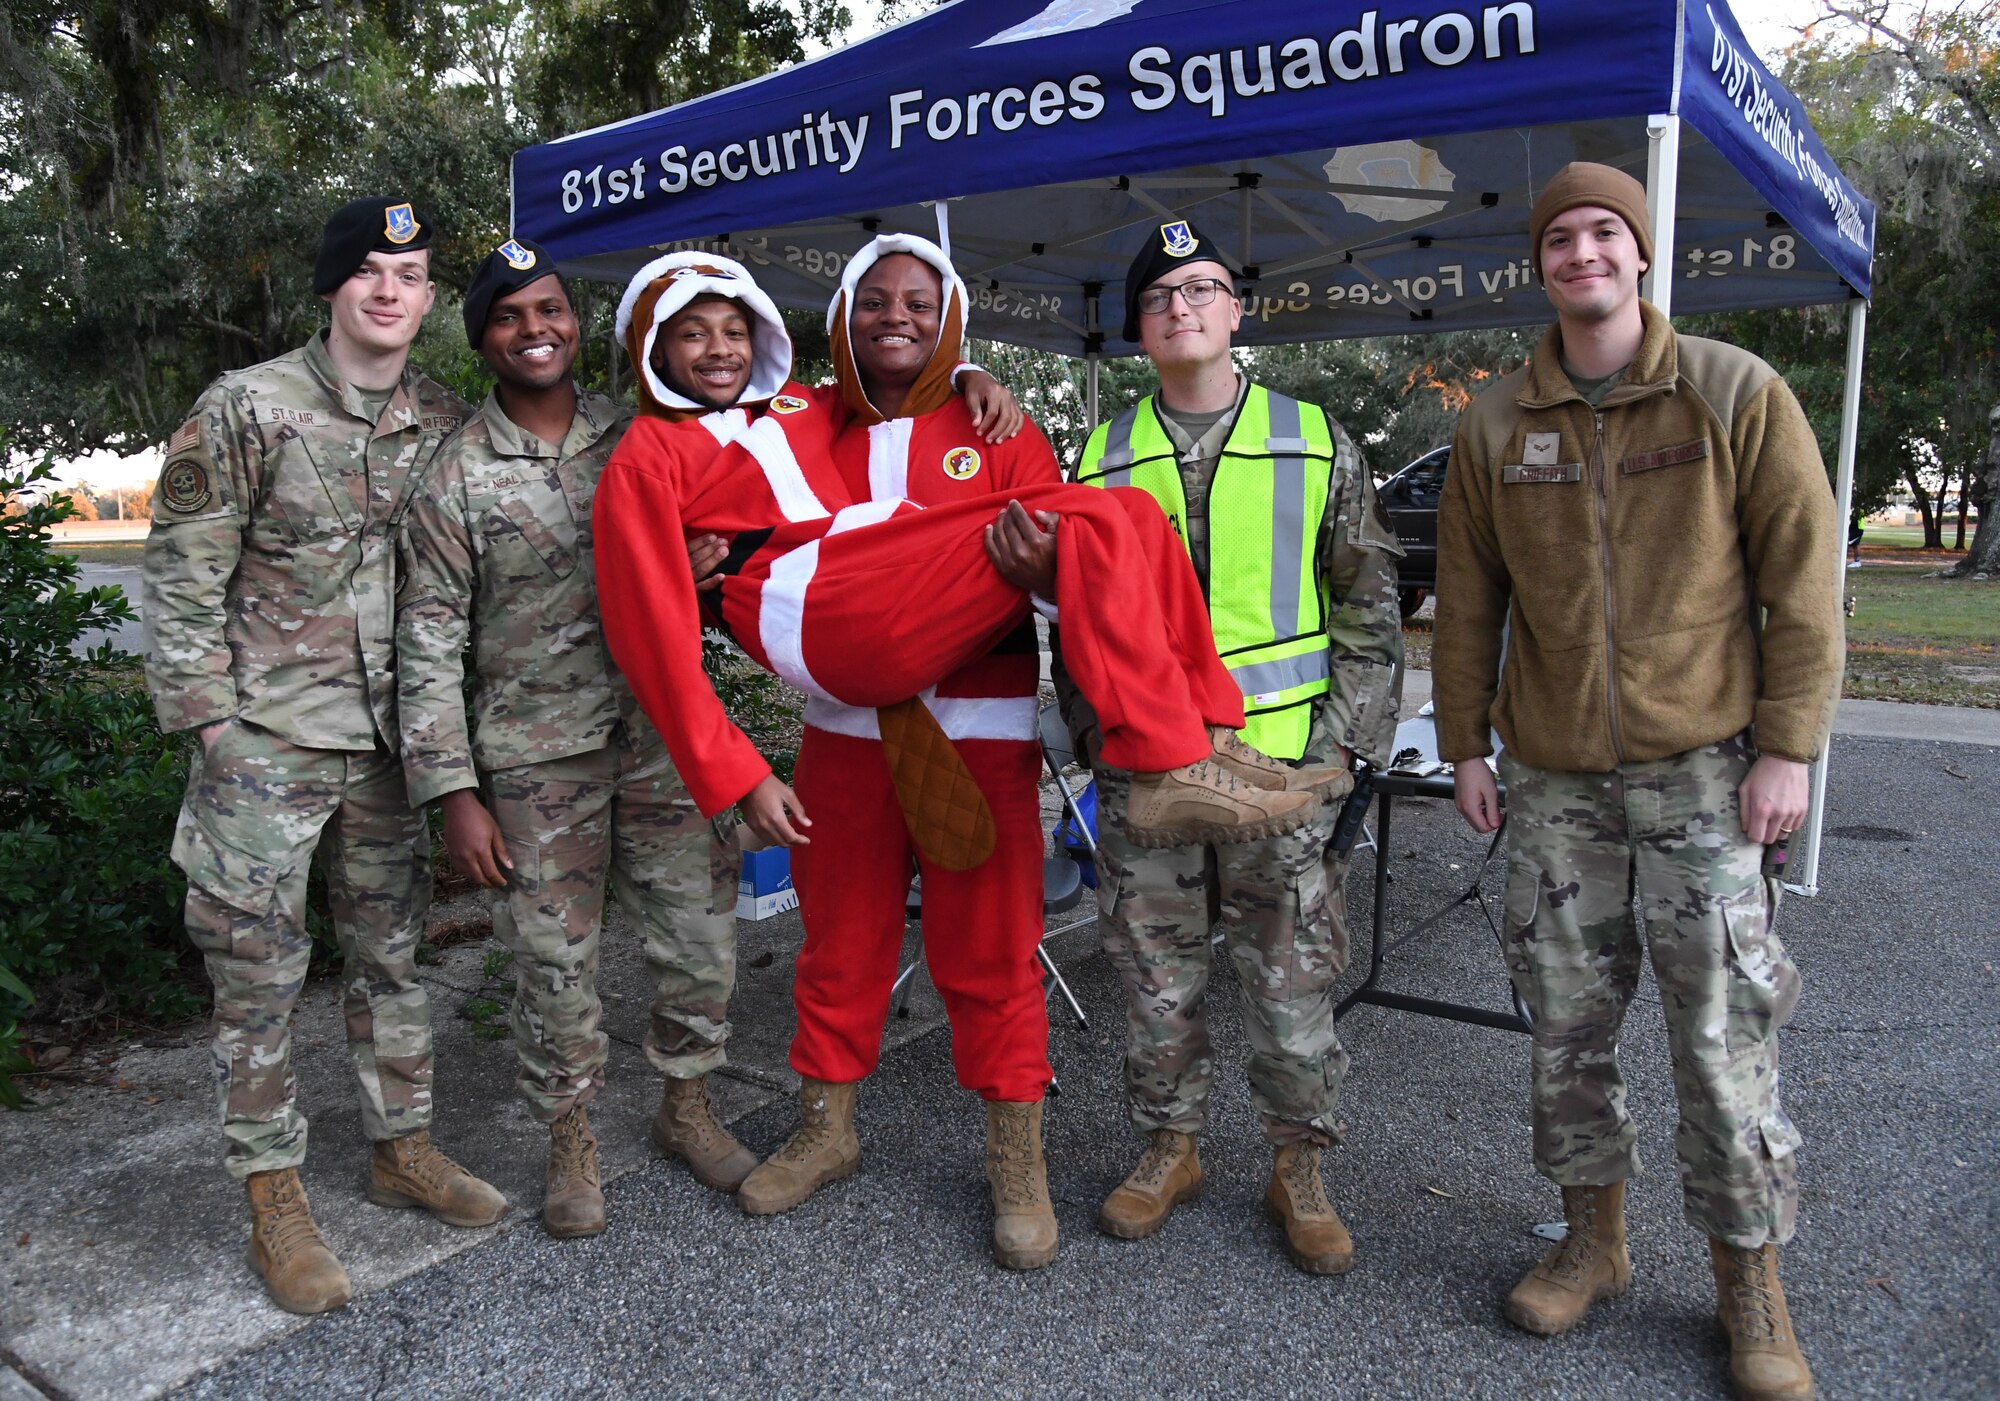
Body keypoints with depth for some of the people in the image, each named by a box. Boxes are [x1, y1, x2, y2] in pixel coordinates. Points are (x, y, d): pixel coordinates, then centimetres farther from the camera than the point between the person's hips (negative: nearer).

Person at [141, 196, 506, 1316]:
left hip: (390, 739, 4)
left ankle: (403, 1148, 29)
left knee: (393, 947, 13)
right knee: (261, 962, 2)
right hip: (268, 738, -4)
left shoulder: (448, 425, 5)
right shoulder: (248, 408, -7)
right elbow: (183, 572, -5)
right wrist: (210, 714, -8)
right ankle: (274, 1194, 16)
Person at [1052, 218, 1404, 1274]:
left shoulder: (1317, 444, 4)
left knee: (1293, 983, 6)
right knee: (1156, 979, 11)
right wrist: (1094, 735, 4)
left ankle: (1298, 1167, 26)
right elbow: (1075, 615, 13)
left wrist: (1349, 740, -3)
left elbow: (1370, 605, 5)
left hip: (1284, 764, -1)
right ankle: (1170, 1147, 31)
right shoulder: (1102, 460, 8)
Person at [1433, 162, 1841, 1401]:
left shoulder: (1738, 393, -2)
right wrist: (1466, 744, 6)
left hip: (1704, 767, -2)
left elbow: (1803, 580, -3)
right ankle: (1595, 1241, 28)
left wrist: (1787, 747, -8)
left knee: (1724, 1032, 1)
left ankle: (1751, 1282, 20)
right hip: (1554, 774, 3)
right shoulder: (1495, 426, 6)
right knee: (1568, 1019, 10)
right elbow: (1468, 599, 9)